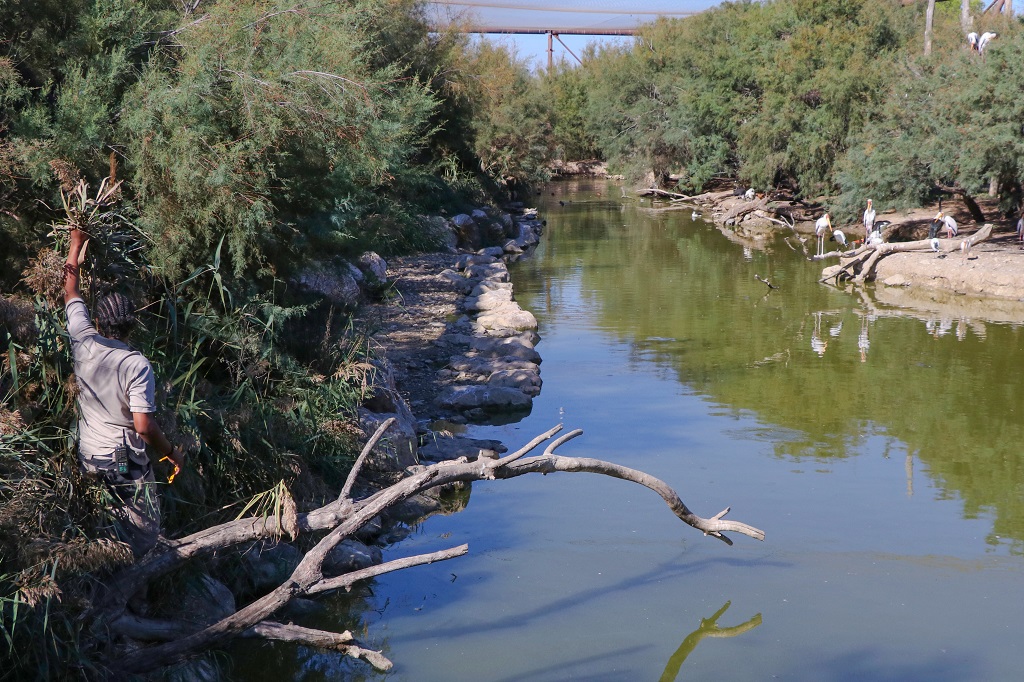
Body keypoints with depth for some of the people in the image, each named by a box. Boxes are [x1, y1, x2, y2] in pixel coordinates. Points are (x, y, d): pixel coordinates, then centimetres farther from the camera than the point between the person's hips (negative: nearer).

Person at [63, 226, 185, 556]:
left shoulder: (84, 343, -8)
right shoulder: (137, 365, -22)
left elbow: (70, 292, 9)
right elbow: (144, 425, -24)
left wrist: (76, 245, 21)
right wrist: (172, 453, -7)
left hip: (87, 457, 6)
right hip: (125, 462, -6)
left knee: (103, 523, 21)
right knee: (145, 529, 5)